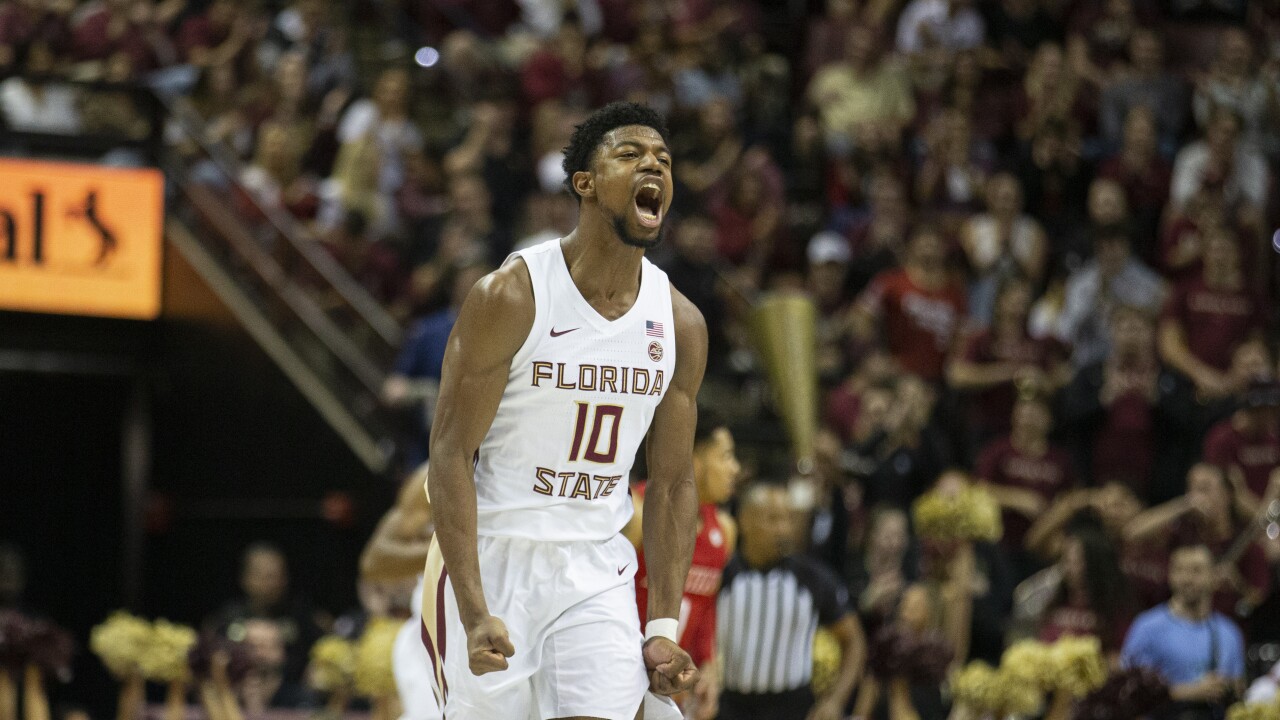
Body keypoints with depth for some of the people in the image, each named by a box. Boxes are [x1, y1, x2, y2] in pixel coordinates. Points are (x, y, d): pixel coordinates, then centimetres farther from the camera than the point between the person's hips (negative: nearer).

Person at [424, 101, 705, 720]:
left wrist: (664, 627, 1)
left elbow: (672, 483, 9)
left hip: (596, 575, 4)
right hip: (489, 559, -3)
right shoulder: (511, 297, -13)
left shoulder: (681, 324, 1)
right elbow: (451, 454, -14)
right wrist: (475, 614, -22)